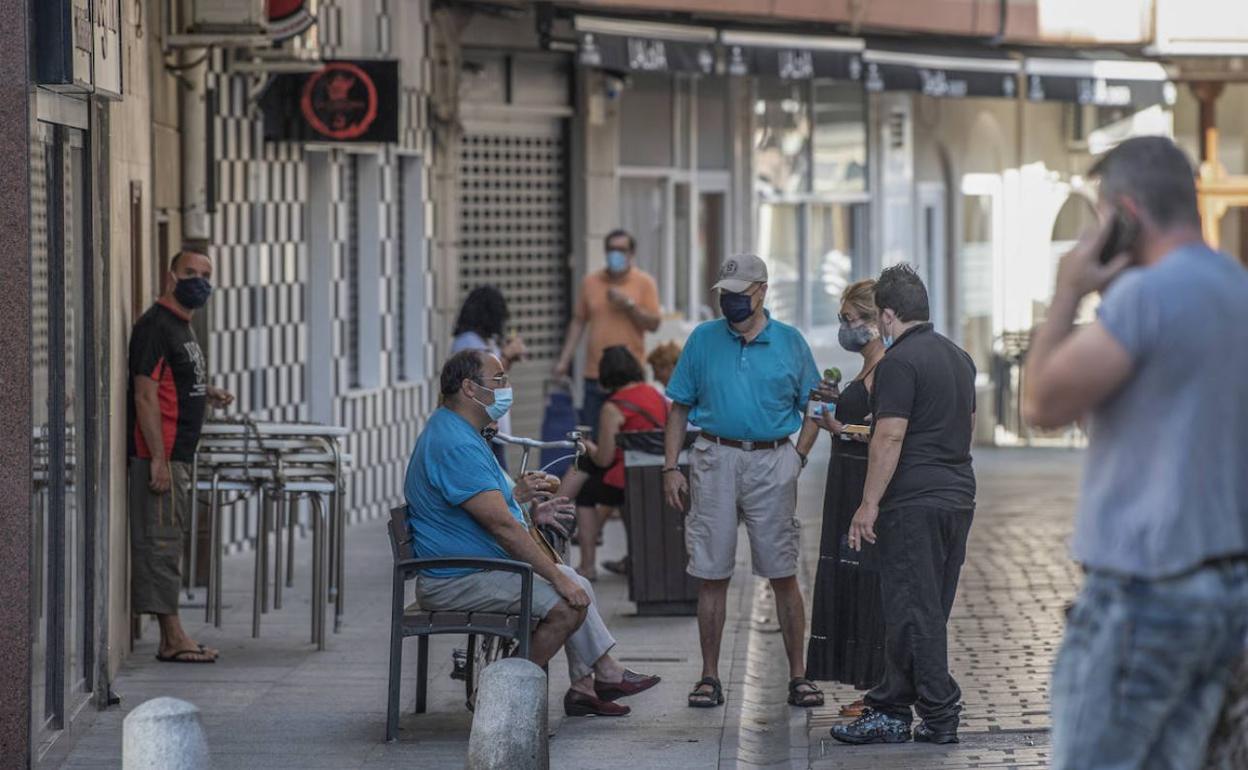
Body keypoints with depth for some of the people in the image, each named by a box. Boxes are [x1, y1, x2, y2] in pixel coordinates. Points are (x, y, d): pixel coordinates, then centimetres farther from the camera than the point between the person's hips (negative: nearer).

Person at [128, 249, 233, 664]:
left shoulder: (181, 326, 18)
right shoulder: (155, 326, -13)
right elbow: (146, 395, -19)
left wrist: (206, 394, 14)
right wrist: (158, 459, -22)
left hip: (178, 454, 11)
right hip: (160, 454, -11)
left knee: (168, 541, 12)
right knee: (160, 540, -7)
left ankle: (172, 637, 16)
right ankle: (173, 639, -7)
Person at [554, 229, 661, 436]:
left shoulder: (645, 283, 4)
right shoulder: (590, 282, 11)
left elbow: (653, 323, -1)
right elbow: (579, 322, 14)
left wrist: (628, 305, -14)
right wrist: (564, 359, 9)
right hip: (595, 373, 2)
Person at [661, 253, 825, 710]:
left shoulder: (790, 343, 6)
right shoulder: (704, 339, 7)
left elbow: (812, 408, 11)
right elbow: (679, 408, 9)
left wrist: (797, 457, -2)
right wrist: (671, 468, 1)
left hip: (772, 462, -1)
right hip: (715, 458, 1)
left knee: (783, 574, 0)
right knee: (711, 574, 3)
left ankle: (798, 676, 6)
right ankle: (709, 677, 9)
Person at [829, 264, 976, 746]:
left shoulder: (899, 362, -13)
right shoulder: (959, 358, 14)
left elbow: (889, 438, -17)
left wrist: (869, 504, -14)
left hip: (913, 502, -9)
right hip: (959, 497, 9)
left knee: (915, 612, -4)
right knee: (927, 611, 11)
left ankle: (939, 715, -3)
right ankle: (890, 708, 16)